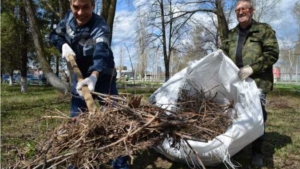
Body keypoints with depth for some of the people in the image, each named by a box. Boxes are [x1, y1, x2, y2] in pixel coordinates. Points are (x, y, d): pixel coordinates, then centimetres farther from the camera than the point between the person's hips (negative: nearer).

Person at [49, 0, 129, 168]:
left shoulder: (100, 26, -28)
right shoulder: (69, 17, -7)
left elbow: (101, 52, -47)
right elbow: (54, 35, 9)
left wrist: (94, 76, -67)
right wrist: (63, 45, -14)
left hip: (102, 78, -5)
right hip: (79, 77, 6)